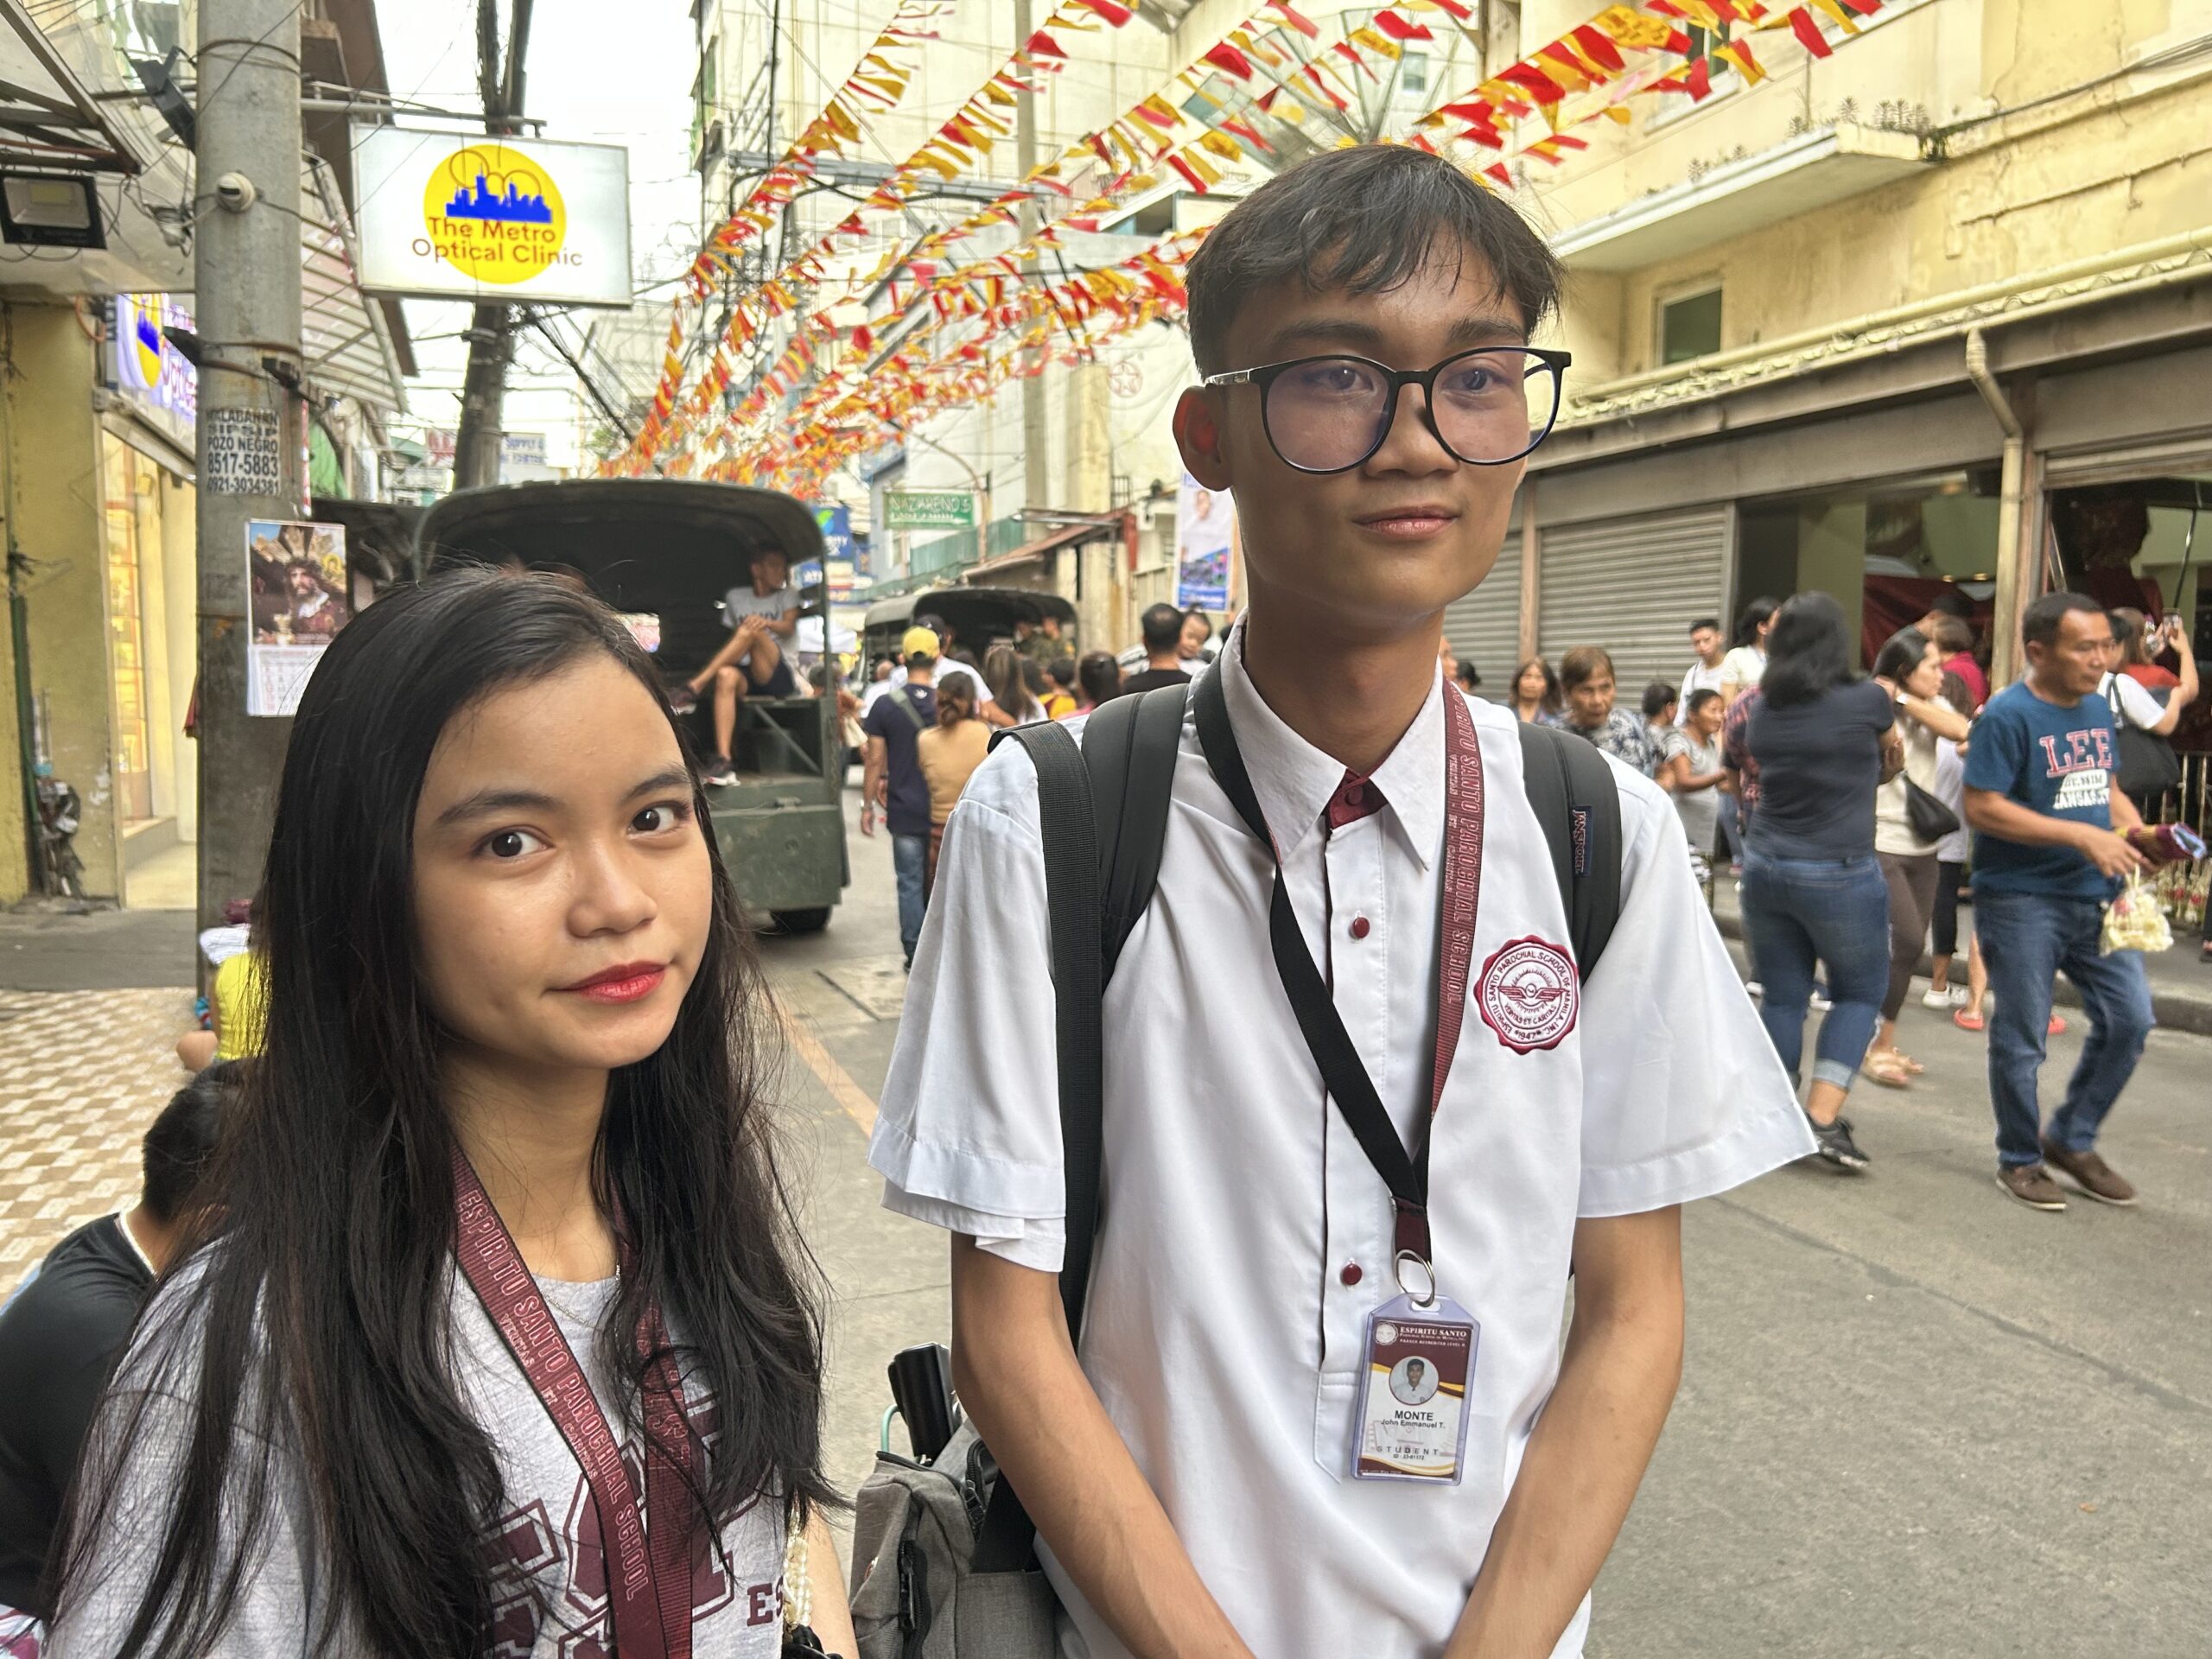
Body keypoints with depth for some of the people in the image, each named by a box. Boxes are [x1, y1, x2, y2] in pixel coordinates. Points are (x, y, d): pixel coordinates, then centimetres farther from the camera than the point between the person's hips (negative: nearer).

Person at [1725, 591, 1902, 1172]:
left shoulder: (1761, 710, 2)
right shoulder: (1867, 700, -8)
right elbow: (1891, 756, 14)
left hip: (1765, 864, 4)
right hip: (1839, 873, -4)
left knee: (1781, 994, 11)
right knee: (1859, 992, 12)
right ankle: (1824, 1117, 2)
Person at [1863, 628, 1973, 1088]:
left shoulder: (1931, 707, 6)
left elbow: (1962, 730, -15)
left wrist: (1905, 699, -15)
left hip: (1924, 847, 7)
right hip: (1881, 846, -7)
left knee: (1910, 947, 10)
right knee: (1906, 942, -13)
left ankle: (1885, 1043, 22)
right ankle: (1877, 1046, 0)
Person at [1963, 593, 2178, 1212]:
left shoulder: (2098, 707, 9)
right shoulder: (2008, 715, -15)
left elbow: (2105, 787, 19)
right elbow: (1982, 808, -20)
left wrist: (2137, 831, -1)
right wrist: (2082, 836, -21)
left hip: (2095, 895, 7)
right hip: (2021, 899, -7)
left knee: (2129, 1019, 6)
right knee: (2021, 1038, 4)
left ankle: (2072, 1140, 25)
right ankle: (2021, 1160, 22)